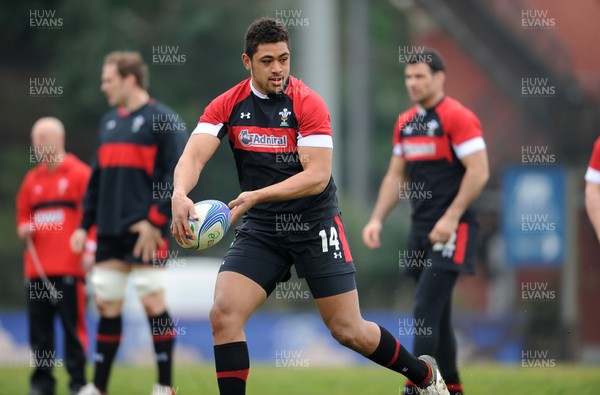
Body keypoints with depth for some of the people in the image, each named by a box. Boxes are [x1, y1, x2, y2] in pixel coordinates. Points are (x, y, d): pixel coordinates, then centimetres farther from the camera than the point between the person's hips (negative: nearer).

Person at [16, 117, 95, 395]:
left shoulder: (80, 174, -1)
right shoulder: (32, 179, 16)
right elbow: (23, 215, 24)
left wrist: (90, 249, -11)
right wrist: (23, 229, 2)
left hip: (70, 266, -5)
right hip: (36, 266, 5)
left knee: (73, 324, -5)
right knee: (39, 326, 5)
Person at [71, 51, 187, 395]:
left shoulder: (163, 120, -5)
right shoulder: (109, 122, 18)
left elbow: (177, 174, -12)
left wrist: (155, 221, -17)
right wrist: (85, 225, 16)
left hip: (145, 231, -7)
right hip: (110, 232, 7)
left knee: (154, 302, -7)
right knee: (107, 305, 8)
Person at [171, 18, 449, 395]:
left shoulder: (308, 103, -12)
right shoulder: (227, 106, -3)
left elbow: (318, 176, -19)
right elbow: (193, 156, -14)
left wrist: (257, 196, -31)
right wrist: (180, 195, -37)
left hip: (315, 225, -3)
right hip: (259, 230, 3)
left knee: (350, 332, 1)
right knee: (223, 315, -17)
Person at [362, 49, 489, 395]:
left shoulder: (457, 117, -10)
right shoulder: (405, 123, 14)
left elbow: (479, 172, -16)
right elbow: (396, 176, 20)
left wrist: (451, 218, -20)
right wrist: (377, 219, 8)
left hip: (452, 230, -8)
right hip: (422, 230, 8)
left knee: (426, 311, -14)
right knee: (437, 314, 11)